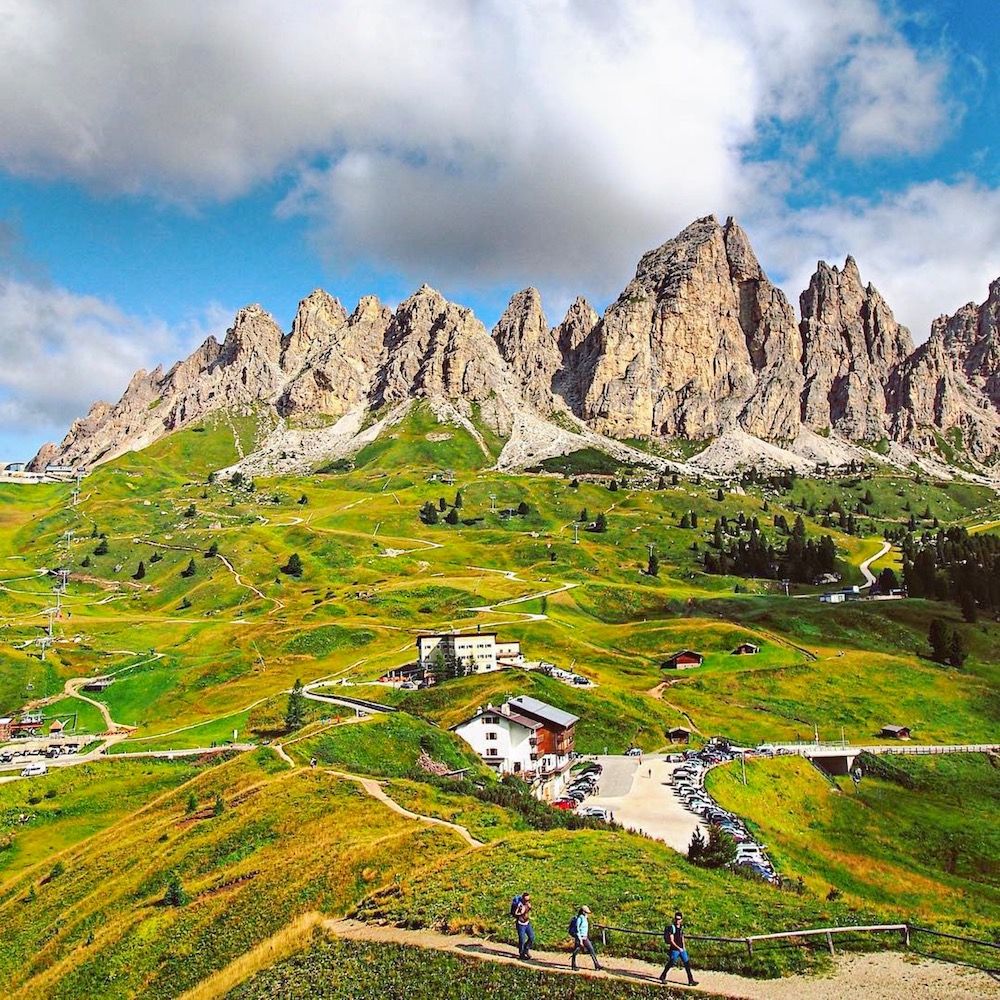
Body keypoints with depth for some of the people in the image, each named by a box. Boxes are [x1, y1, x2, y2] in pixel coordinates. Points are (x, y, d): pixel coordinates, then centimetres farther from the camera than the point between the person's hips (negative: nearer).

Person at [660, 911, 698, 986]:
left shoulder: (681, 927, 6)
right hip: (674, 949, -6)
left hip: (682, 949, 6)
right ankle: (662, 977, 23)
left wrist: (684, 947, 18)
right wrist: (678, 948, -24)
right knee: (670, 964, 4)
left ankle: (691, 981, 6)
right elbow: (671, 940, -17)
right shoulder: (672, 927, -15)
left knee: (687, 964, 2)